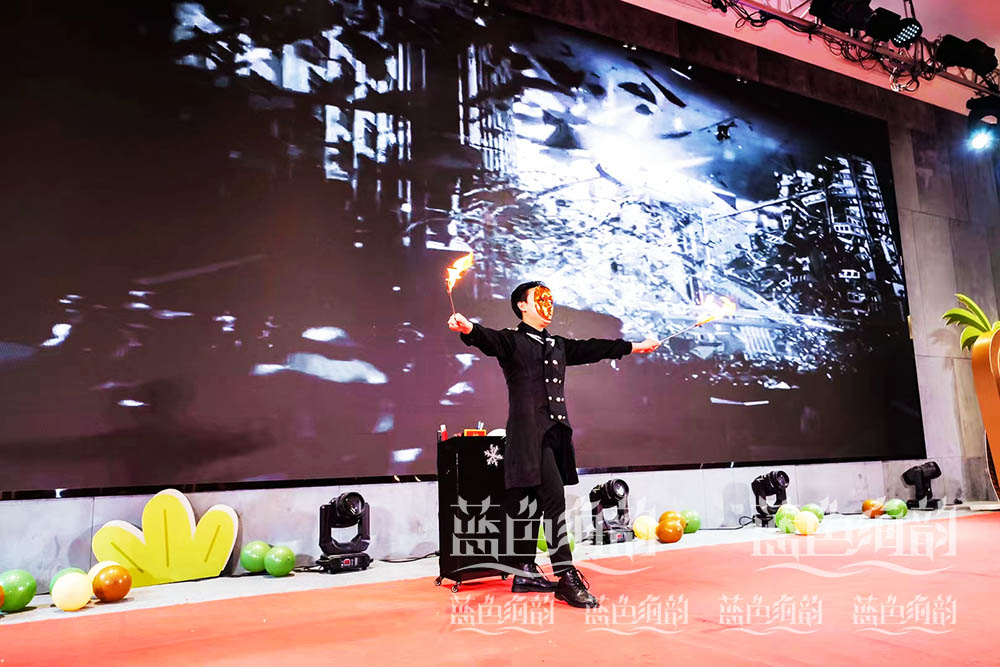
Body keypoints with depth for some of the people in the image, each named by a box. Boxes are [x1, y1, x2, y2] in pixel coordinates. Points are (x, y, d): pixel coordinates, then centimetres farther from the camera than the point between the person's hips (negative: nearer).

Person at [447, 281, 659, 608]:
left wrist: (636, 346, 37)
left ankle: (525, 573, 20)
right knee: (555, 499, -15)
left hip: (556, 434, 7)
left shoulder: (559, 345, 21)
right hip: (529, 433, -7)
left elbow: (593, 348, 29)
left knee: (534, 503, 12)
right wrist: (468, 329, -44)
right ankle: (566, 578, -11)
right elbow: (489, 339, -21)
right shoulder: (511, 341, -1)